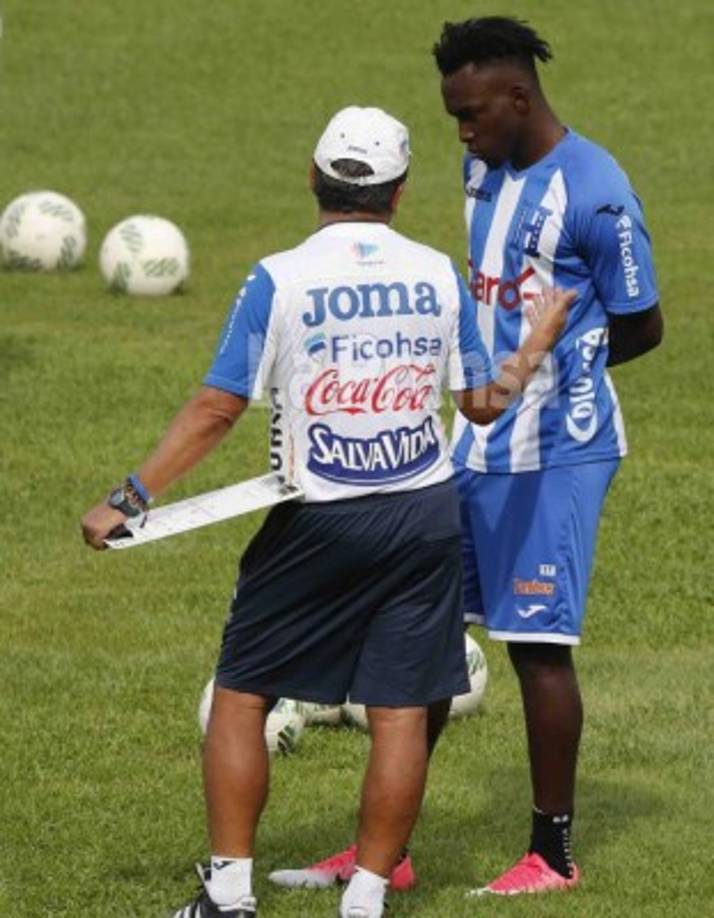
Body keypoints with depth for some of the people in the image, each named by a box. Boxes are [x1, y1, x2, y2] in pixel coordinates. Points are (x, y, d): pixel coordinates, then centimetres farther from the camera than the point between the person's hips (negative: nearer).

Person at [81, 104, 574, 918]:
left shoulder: (278, 281, -10)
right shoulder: (439, 275, 0)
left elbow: (216, 410, -11)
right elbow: (484, 402, 7)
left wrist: (127, 501, -6)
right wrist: (536, 346, 26)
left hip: (320, 525, -3)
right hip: (425, 516, 3)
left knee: (241, 694, 8)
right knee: (400, 709, 5)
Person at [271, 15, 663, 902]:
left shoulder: (594, 194, -17)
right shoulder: (483, 170, 9)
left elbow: (641, 328, -7)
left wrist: (551, 364, 5)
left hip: (554, 451, -8)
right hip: (475, 442, 8)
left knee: (538, 645, -2)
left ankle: (552, 855, 10)